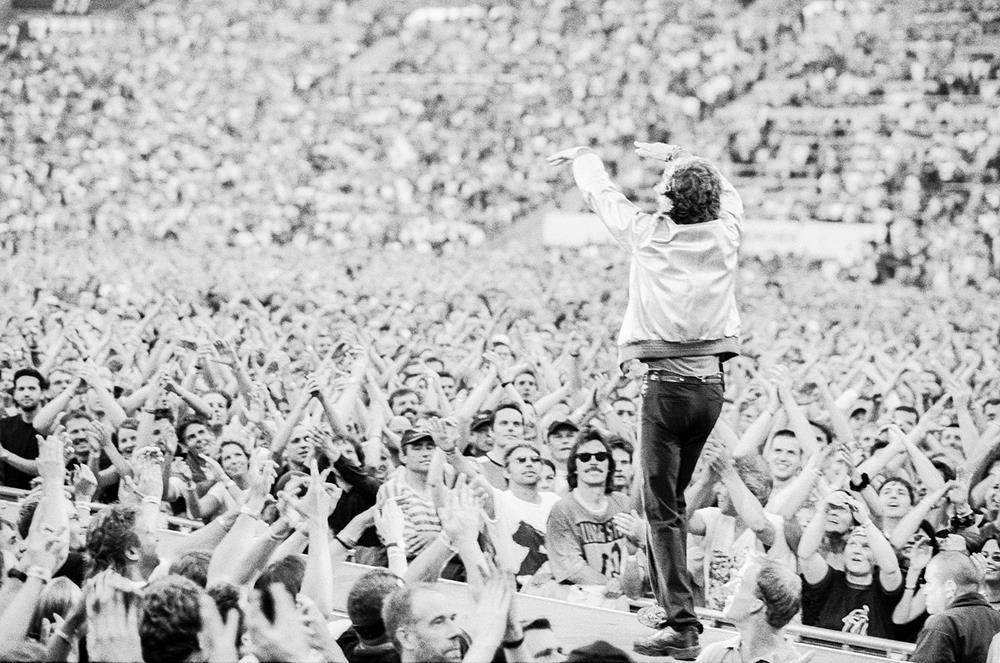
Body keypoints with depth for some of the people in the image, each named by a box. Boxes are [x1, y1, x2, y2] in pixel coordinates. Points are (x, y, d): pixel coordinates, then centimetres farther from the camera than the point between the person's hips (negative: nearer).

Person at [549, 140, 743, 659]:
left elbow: (602, 194, 10)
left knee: (662, 507, -4)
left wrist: (582, 156, 31)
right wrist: (676, 156, 38)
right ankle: (672, 605, 25)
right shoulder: (724, 232, 2)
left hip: (667, 381, -5)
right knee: (672, 498, 19)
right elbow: (728, 193, 26)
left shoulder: (650, 235, -7)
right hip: (712, 383, 5)